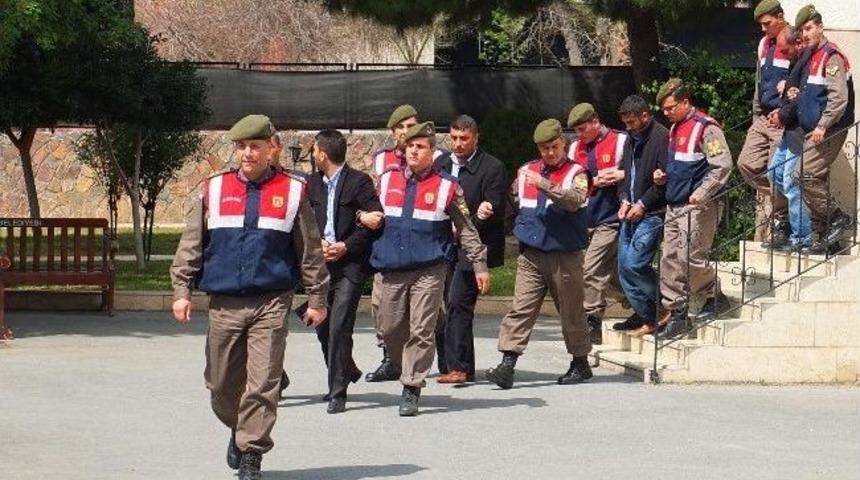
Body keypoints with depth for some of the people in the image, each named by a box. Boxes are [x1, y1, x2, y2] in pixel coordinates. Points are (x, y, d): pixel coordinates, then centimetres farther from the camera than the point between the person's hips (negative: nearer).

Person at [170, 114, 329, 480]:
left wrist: (317, 299, 8)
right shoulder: (213, 190, 7)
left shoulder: (292, 192, 4)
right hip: (224, 303, 2)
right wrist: (182, 290, 4)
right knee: (222, 383, 8)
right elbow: (191, 245, 10)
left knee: (262, 383, -7)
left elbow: (310, 251, 8)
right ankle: (239, 430, 35)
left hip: (271, 303, -2)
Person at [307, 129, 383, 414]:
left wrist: (347, 246, -13)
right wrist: (317, 244, -4)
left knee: (339, 327, -12)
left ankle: (338, 392, -6)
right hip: (321, 263, 6)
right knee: (322, 325, 10)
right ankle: (346, 372, 34)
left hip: (350, 264, -6)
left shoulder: (359, 182, -5)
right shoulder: (313, 184, 12)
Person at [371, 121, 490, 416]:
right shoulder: (387, 180, 10)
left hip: (429, 270, -3)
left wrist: (479, 264, 5)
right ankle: (407, 374, 28)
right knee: (391, 329, 6)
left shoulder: (446, 186, 2)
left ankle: (411, 389, -4)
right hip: (392, 268, 3)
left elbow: (466, 229, 7)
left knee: (421, 330, -8)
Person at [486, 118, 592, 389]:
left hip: (565, 254, -3)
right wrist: (524, 229, 17)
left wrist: (546, 185, -32)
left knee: (571, 311, 6)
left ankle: (580, 362, 20)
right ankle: (507, 364, -12)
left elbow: (574, 200, -22)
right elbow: (517, 202, 29)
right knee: (520, 309, -6)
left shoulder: (576, 173, -2)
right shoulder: (526, 172, 13)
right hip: (531, 254, 4)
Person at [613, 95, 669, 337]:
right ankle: (645, 315, 15)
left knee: (634, 264, -15)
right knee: (624, 268, 6)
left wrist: (642, 204, -14)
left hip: (651, 214, -9)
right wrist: (625, 200, 6)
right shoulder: (631, 139, 16)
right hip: (631, 214, 9)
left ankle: (663, 302, 3)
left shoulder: (662, 137, -11)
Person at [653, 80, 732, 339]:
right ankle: (678, 314, 8)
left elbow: (723, 165, -17)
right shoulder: (675, 129, 17)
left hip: (697, 206, -9)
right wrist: (665, 175, 11)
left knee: (691, 259, -9)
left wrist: (702, 193, -22)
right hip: (674, 206, 9)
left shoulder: (706, 128, -11)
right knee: (670, 260, 5)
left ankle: (715, 297, 13)